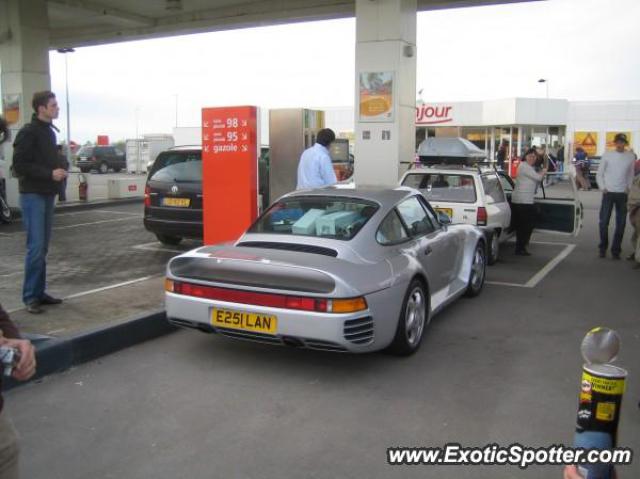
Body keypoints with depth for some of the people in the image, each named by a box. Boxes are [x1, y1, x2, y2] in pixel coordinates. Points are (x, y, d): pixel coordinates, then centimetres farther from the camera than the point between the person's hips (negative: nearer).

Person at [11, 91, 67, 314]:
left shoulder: (49, 131, 16)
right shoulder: (28, 132, -9)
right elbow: (19, 165, -15)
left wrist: (58, 170, 3)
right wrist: (50, 173, -19)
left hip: (47, 194, 8)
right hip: (33, 195, -8)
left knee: (43, 247, 9)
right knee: (36, 247, -9)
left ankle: (39, 292, 16)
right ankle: (30, 297, -3)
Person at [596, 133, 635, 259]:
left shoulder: (631, 156, 3)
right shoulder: (607, 155, -1)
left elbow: (631, 175, 10)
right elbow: (599, 174, 4)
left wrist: (628, 189, -1)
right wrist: (603, 188, -5)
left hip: (623, 194, 1)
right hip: (608, 193, -1)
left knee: (621, 224, 3)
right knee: (604, 222, -2)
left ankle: (616, 250, 13)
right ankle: (603, 248, 15)